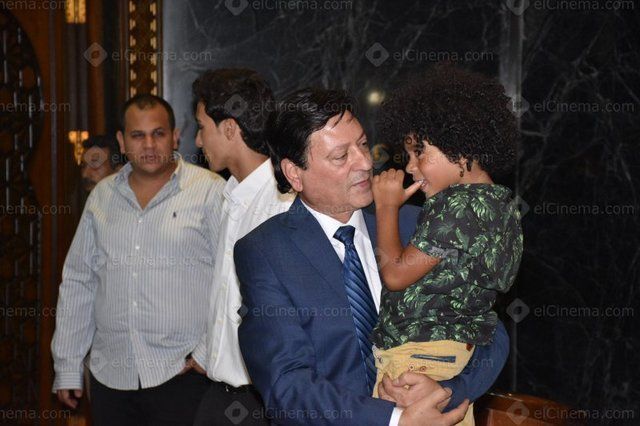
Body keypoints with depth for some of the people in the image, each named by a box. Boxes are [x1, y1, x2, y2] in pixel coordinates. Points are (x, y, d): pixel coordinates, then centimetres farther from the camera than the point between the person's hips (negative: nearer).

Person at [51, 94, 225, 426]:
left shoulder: (211, 191, -4)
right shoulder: (102, 195, 10)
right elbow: (77, 282, 14)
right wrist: (67, 366, 13)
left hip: (182, 375, -4)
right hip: (109, 377, 4)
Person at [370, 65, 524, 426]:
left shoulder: (457, 205, -19)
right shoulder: (500, 202, 11)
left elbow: (396, 274, -15)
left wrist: (387, 207, -4)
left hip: (415, 354, -10)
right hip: (461, 348, 10)